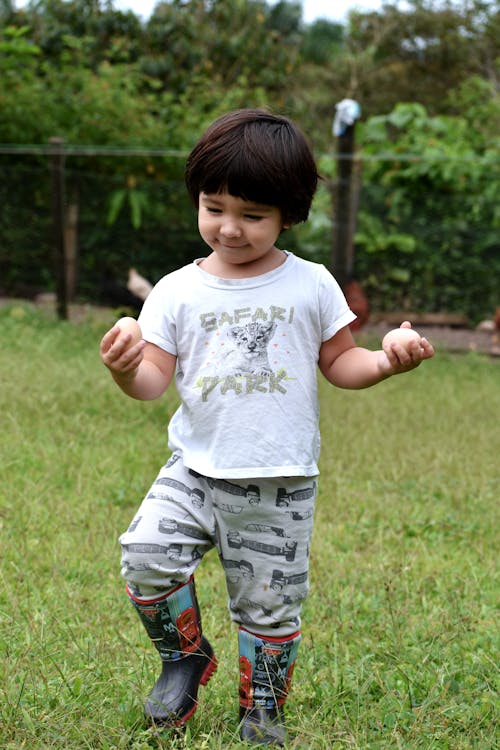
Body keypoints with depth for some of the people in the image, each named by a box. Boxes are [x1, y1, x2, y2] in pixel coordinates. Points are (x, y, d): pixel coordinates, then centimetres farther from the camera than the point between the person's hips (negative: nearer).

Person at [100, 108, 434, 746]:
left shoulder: (311, 285, 0)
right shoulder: (177, 291, 1)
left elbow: (338, 362, 8)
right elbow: (154, 380, -2)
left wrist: (386, 362, -12)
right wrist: (126, 371, -25)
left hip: (280, 485, -1)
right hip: (195, 472, 1)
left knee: (270, 608, 5)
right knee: (146, 555, -18)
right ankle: (186, 658, 10)